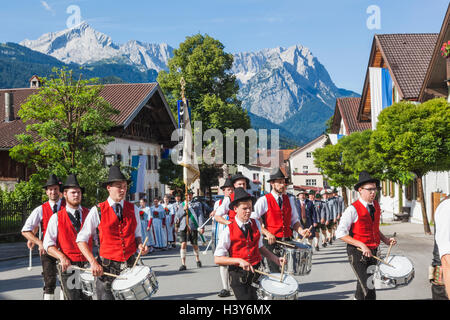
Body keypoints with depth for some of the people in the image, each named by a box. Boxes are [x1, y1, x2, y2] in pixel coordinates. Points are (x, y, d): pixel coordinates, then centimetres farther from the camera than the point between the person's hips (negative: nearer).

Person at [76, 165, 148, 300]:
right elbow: (81, 240, -2)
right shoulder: (97, 211, -3)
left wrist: (140, 245, -5)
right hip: (107, 268, -3)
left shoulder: (133, 209, 8)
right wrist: (93, 262, -14)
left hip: (130, 265, 3)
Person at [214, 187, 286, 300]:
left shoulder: (256, 224, 5)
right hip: (238, 276, -4)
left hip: (256, 271, 4)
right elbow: (217, 259, -11)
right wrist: (239, 261, -20)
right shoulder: (228, 230, -9)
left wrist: (276, 259, 6)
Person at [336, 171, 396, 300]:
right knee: (369, 290, -12)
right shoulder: (353, 209, -16)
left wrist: (385, 240, 4)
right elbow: (340, 233, -18)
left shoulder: (376, 206, 7)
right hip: (357, 253, -7)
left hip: (372, 251, 7)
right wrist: (361, 245, -24)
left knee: (362, 288, 21)